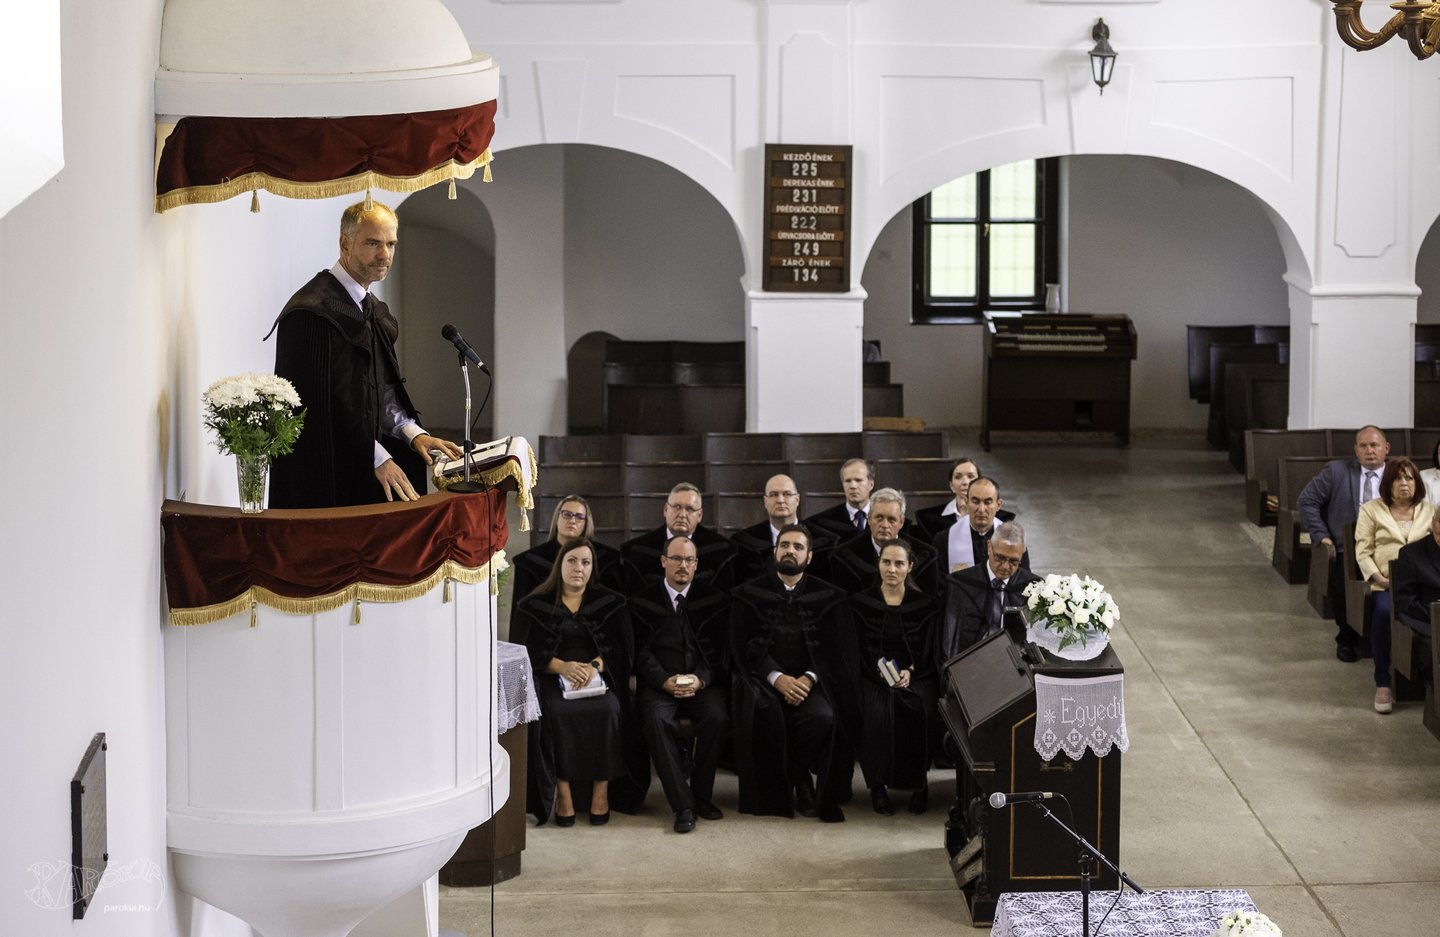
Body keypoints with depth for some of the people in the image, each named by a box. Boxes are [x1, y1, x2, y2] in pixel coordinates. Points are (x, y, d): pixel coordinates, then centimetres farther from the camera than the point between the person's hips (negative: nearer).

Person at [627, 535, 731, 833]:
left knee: (717, 718, -30)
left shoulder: (714, 600, 11)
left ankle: (701, 795, -10)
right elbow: (641, 652, 1)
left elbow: (719, 649, 3)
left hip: (704, 682, 1)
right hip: (659, 683, -1)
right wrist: (665, 681, -16)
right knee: (657, 721, -32)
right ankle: (683, 805, -27)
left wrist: (701, 680, -16)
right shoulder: (642, 602, 9)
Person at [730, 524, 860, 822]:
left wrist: (809, 678, -14)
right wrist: (777, 678, -15)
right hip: (763, 679, 0)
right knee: (765, 712, -34)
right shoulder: (749, 594, 8)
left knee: (823, 716, -32)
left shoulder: (828, 597, 10)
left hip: (808, 680, 1)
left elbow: (836, 649, 4)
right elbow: (743, 647, 0)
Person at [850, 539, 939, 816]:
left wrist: (909, 672, -14)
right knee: (878, 715, -33)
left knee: (919, 713, -32)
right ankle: (878, 785, -18)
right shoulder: (861, 603, 7)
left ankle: (918, 783, -14)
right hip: (875, 678, 0)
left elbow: (927, 650, 4)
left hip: (917, 676, 1)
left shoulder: (925, 604, 8)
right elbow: (861, 650, 1)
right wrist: (882, 672, -16)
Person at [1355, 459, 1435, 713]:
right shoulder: (1371, 510, 13)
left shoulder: (1430, 511, 19)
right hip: (1387, 583, -1)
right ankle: (1382, 683, -28)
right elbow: (1363, 551, 6)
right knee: (1384, 610, -36)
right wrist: (1378, 578, -10)